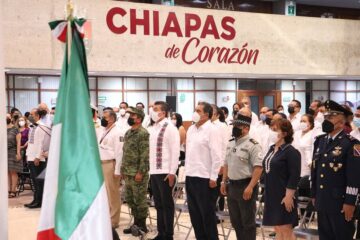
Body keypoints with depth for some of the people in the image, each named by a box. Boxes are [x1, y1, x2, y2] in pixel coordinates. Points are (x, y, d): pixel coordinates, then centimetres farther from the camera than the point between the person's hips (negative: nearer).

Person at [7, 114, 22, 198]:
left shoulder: (15, 129, -1)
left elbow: (18, 142, -5)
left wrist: (18, 153, -13)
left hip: (13, 152, -5)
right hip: (5, 152, 5)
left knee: (13, 172, -5)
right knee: (7, 172, 3)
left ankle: (13, 191, -4)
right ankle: (9, 189, 6)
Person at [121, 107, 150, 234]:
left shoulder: (143, 133, -13)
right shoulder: (128, 133, 14)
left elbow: (145, 155, -18)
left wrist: (140, 172, -20)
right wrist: (123, 169, 16)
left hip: (138, 173, -9)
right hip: (128, 173, 9)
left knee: (140, 200, -1)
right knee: (130, 200, 13)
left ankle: (142, 225, 9)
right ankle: (136, 223, 24)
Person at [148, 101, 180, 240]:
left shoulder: (170, 128, -8)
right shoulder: (152, 128, 13)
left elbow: (175, 151, -12)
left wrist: (172, 172, -15)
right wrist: (149, 169, 12)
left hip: (165, 172, -7)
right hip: (154, 172, 7)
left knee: (167, 204, 1)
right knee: (158, 204, 11)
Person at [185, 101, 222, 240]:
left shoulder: (211, 130, -11)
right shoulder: (191, 129, 11)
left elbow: (216, 155, -14)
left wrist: (213, 178, -16)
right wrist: (187, 171, 13)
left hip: (205, 178, -7)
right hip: (190, 176, 7)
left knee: (207, 213, 2)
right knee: (194, 212, 13)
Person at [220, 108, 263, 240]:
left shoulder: (252, 145, -14)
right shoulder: (231, 144, 12)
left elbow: (258, 168, -19)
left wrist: (250, 187, -23)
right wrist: (224, 182, 14)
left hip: (245, 186, -8)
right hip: (232, 186, 8)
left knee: (248, 221, 1)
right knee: (235, 220, 15)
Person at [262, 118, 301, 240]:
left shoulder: (291, 151, -12)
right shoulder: (272, 149, 11)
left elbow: (294, 176, -17)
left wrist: (288, 196, -21)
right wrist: (267, 192, 16)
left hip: (283, 197, -8)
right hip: (271, 196, 8)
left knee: (286, 229, -2)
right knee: (277, 229, 13)